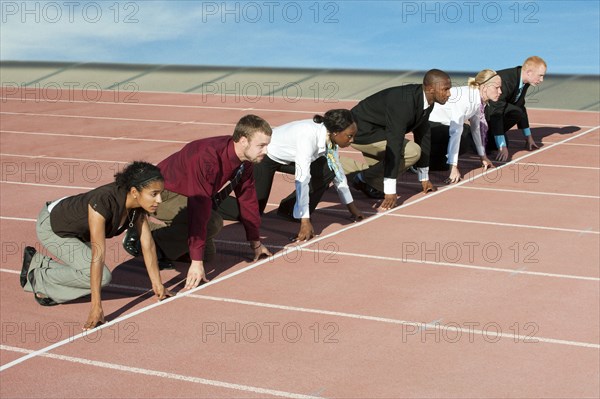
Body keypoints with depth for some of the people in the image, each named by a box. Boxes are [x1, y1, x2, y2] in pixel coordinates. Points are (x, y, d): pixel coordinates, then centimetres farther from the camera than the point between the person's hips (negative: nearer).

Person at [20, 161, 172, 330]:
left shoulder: (139, 203, -20)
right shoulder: (102, 203, -40)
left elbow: (148, 244, -9)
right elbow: (98, 255, -41)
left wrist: (157, 284, -5)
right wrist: (96, 307, -41)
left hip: (77, 229, 8)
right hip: (51, 226, -8)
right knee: (102, 277, -20)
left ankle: (37, 262, 21)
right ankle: (40, 279, -1)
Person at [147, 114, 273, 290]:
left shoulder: (245, 160, -8)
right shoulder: (208, 158, -35)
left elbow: (247, 198, 5)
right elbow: (199, 211, -37)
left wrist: (255, 242, 12)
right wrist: (196, 262, -38)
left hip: (185, 196, 8)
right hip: (164, 194, -8)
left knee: (207, 253, 2)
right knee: (212, 223, -29)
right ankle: (149, 239, -14)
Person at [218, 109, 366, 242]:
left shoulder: (330, 136, -14)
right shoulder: (309, 136, -37)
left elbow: (337, 170, 1)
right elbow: (302, 179, -40)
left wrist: (352, 208, 7)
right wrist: (305, 222, -41)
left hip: (285, 157, 7)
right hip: (263, 155, -7)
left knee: (327, 171, -12)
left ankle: (291, 210, 3)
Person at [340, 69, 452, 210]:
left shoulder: (427, 100, -5)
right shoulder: (402, 102, -33)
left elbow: (423, 135, 6)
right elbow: (393, 144, -35)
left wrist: (424, 178, 12)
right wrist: (390, 192, -35)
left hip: (375, 129, 10)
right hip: (361, 131, -10)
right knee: (412, 152, -22)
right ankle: (366, 179, -6)